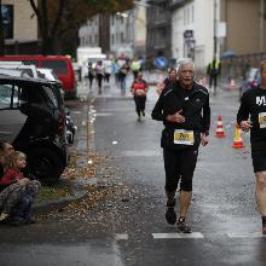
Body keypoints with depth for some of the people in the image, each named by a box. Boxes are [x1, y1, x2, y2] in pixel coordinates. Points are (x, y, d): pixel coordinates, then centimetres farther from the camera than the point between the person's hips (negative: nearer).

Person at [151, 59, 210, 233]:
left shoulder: (202, 93, 2)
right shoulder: (169, 92, -4)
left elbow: (206, 113, 20)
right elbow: (155, 114, 5)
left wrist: (205, 132, 10)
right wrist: (169, 117, -13)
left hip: (191, 142, 0)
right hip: (171, 141, 0)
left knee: (187, 181, -7)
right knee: (171, 180, 4)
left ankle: (182, 220, 0)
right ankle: (170, 204, 38)